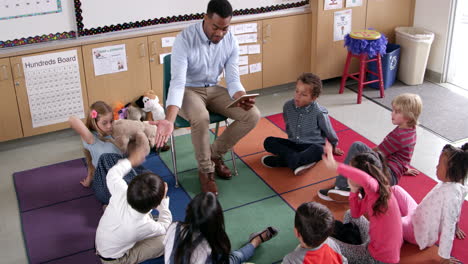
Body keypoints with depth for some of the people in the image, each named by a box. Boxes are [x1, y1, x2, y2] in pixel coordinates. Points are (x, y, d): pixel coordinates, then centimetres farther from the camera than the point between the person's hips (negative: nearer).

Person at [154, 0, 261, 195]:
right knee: (201, 118, -38)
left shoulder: (231, 41, -10)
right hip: (188, 90, -5)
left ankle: (215, 154, 7)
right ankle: (205, 170, -10)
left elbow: (233, 79, -8)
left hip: (213, 89, 5)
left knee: (252, 115, -14)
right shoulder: (185, 39, -25)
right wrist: (169, 120, -47)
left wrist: (242, 98, -33)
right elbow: (178, 82, -32)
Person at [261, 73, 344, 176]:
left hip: (313, 145, -4)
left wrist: (333, 147, 14)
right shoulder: (288, 106, -7)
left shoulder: (319, 113, -18)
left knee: (318, 150, -39)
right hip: (293, 144, 4)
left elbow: (329, 132, 0)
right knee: (268, 141, -16)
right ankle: (303, 161, -29)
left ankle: (278, 161, -36)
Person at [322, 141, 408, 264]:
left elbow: (365, 179, -54)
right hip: (375, 242, 9)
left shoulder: (376, 187, -28)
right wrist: (354, 190, -7)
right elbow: (356, 214, 8)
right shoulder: (371, 191, -2)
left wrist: (335, 166, -50)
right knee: (349, 214, 21)